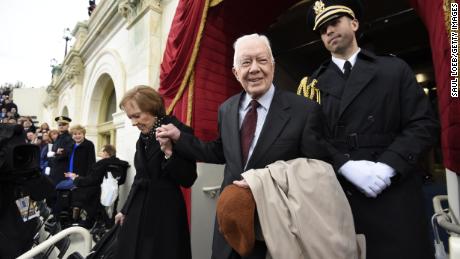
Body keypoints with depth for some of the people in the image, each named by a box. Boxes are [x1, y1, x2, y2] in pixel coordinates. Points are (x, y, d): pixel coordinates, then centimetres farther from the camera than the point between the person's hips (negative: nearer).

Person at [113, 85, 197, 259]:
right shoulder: (143, 138, 7)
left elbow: (187, 180, -17)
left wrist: (169, 153, -29)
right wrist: (125, 210, 21)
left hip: (165, 212, -6)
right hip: (137, 211, 7)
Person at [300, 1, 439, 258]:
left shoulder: (395, 69, 9)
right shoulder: (314, 83, 9)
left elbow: (424, 123, 2)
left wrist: (387, 166, -13)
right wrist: (346, 166, -16)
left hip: (394, 193, 0)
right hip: (337, 194, 1)